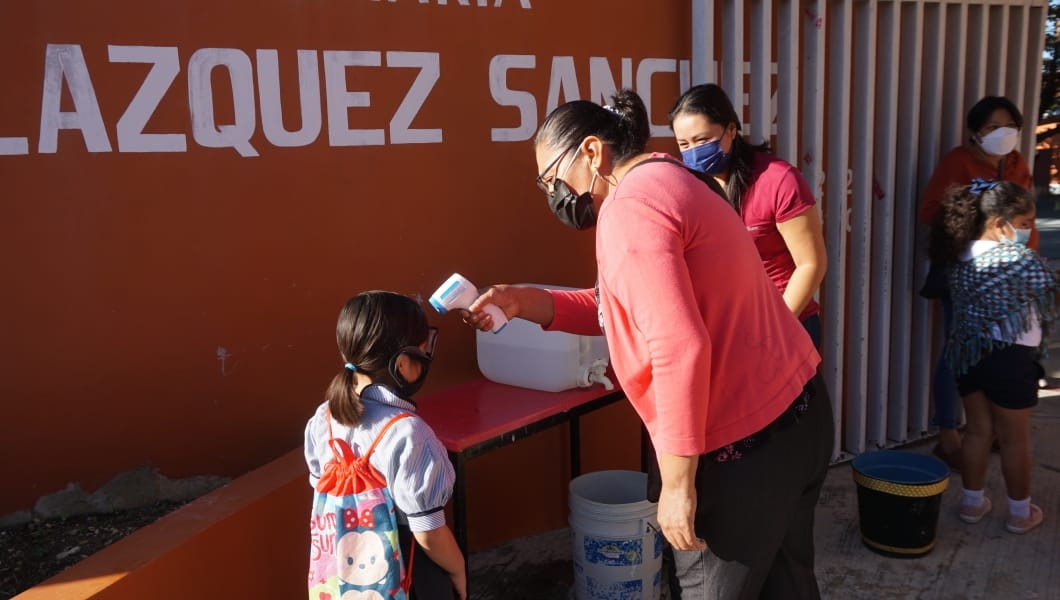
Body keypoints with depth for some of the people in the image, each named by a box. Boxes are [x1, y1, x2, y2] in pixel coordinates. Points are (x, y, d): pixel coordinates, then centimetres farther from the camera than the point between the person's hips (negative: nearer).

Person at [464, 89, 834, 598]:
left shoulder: (630, 208, -18)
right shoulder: (667, 185, 15)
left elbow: (680, 348, -27)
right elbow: (626, 309, 15)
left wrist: (677, 481, -22)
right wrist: (524, 302, 6)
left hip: (745, 444, -10)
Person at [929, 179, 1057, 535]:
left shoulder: (959, 256, 1)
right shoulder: (1019, 258, -18)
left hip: (967, 353, 6)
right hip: (1010, 358, -6)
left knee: (978, 431, 18)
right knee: (1014, 439, 10)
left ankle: (973, 502, 28)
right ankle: (1020, 513, 25)